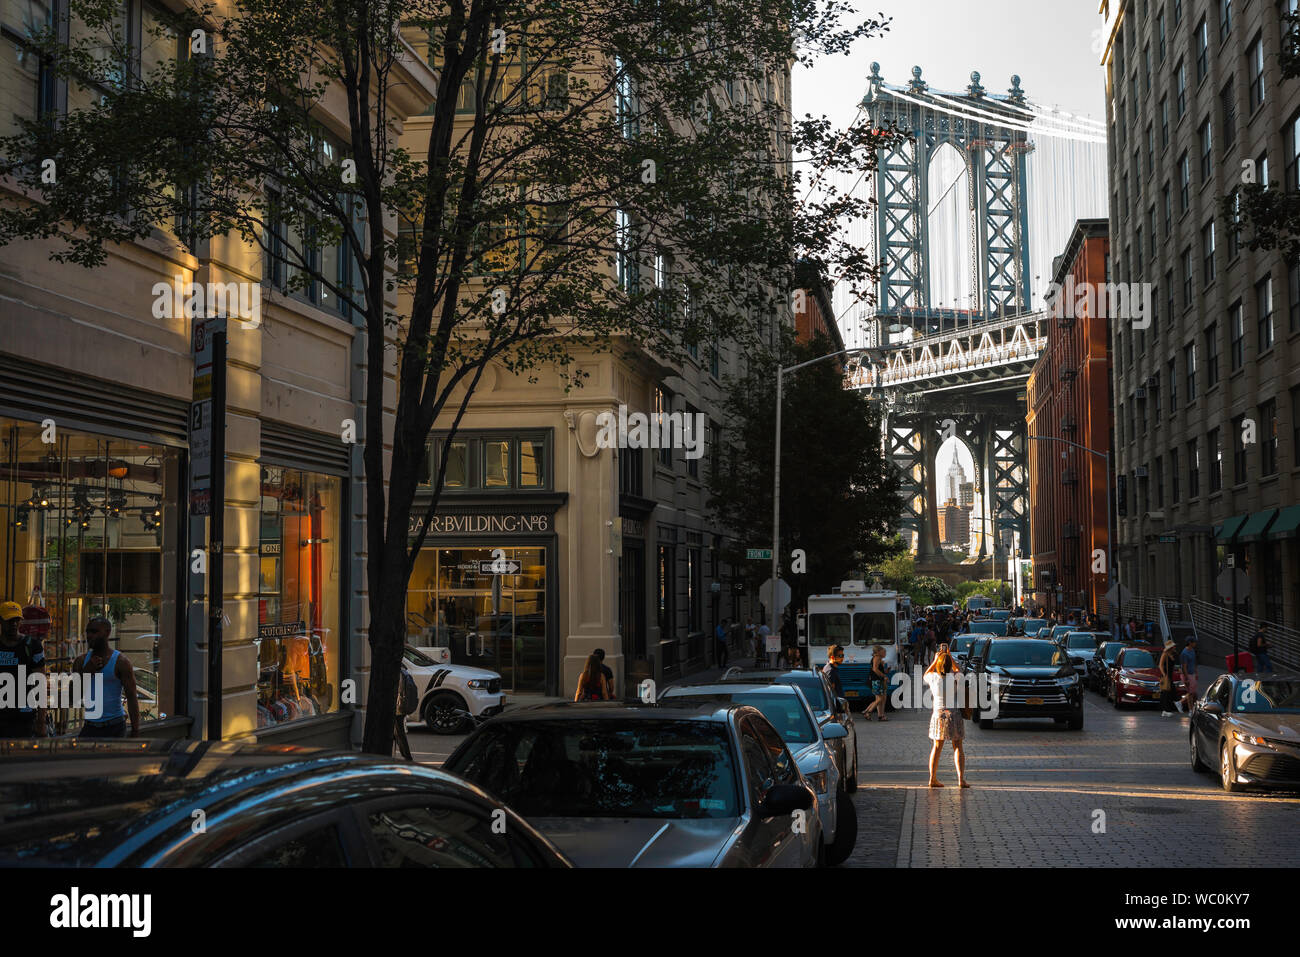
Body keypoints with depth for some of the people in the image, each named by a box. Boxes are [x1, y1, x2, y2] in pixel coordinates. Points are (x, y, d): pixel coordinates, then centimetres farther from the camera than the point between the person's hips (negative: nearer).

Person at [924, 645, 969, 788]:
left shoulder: (933, 678, -6)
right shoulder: (954, 678, -9)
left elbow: (925, 675, 19)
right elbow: (958, 670, 16)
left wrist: (935, 660, 17)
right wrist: (950, 656, 17)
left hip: (938, 715, 2)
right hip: (954, 714, -2)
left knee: (937, 747, 11)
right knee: (958, 747, 3)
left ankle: (933, 779, 10)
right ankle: (961, 779, -5)